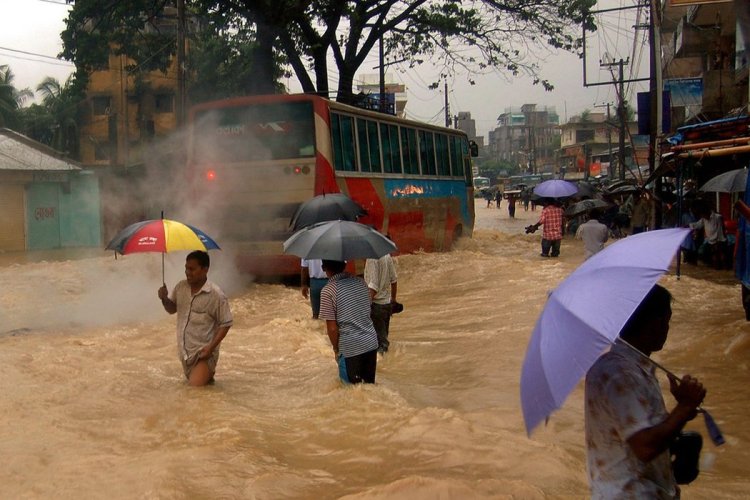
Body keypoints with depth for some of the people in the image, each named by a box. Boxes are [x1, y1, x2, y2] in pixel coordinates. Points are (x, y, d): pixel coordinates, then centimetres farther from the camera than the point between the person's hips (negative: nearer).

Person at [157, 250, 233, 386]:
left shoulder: (216, 295, -20)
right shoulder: (181, 287, -2)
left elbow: (226, 324, -14)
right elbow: (172, 309, 13)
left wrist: (211, 347, -21)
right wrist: (164, 298, -9)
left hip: (203, 353, -6)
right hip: (185, 351, 6)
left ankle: (209, 373, 15)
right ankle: (208, 373, 45)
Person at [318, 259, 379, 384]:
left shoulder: (328, 291, -13)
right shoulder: (361, 282, 4)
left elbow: (332, 328, -14)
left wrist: (336, 349, 1)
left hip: (350, 348, -5)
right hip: (371, 342, 5)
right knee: (370, 384, 18)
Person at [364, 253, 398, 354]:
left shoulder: (372, 259, -21)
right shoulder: (387, 255, 4)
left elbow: (373, 286, -26)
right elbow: (394, 280, 12)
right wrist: (393, 299, 24)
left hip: (376, 303, -8)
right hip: (387, 303, 8)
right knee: (384, 334, 20)